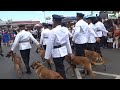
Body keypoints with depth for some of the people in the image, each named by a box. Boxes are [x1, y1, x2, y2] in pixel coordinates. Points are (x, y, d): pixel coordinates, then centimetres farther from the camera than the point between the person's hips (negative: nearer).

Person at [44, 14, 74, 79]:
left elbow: (50, 45, -17)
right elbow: (67, 42, 10)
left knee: (60, 70, 5)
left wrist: (47, 57, -10)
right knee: (60, 68, 23)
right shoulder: (65, 30, 4)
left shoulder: (53, 31, -18)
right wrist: (70, 52, 19)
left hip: (57, 53, -7)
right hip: (64, 51, 8)